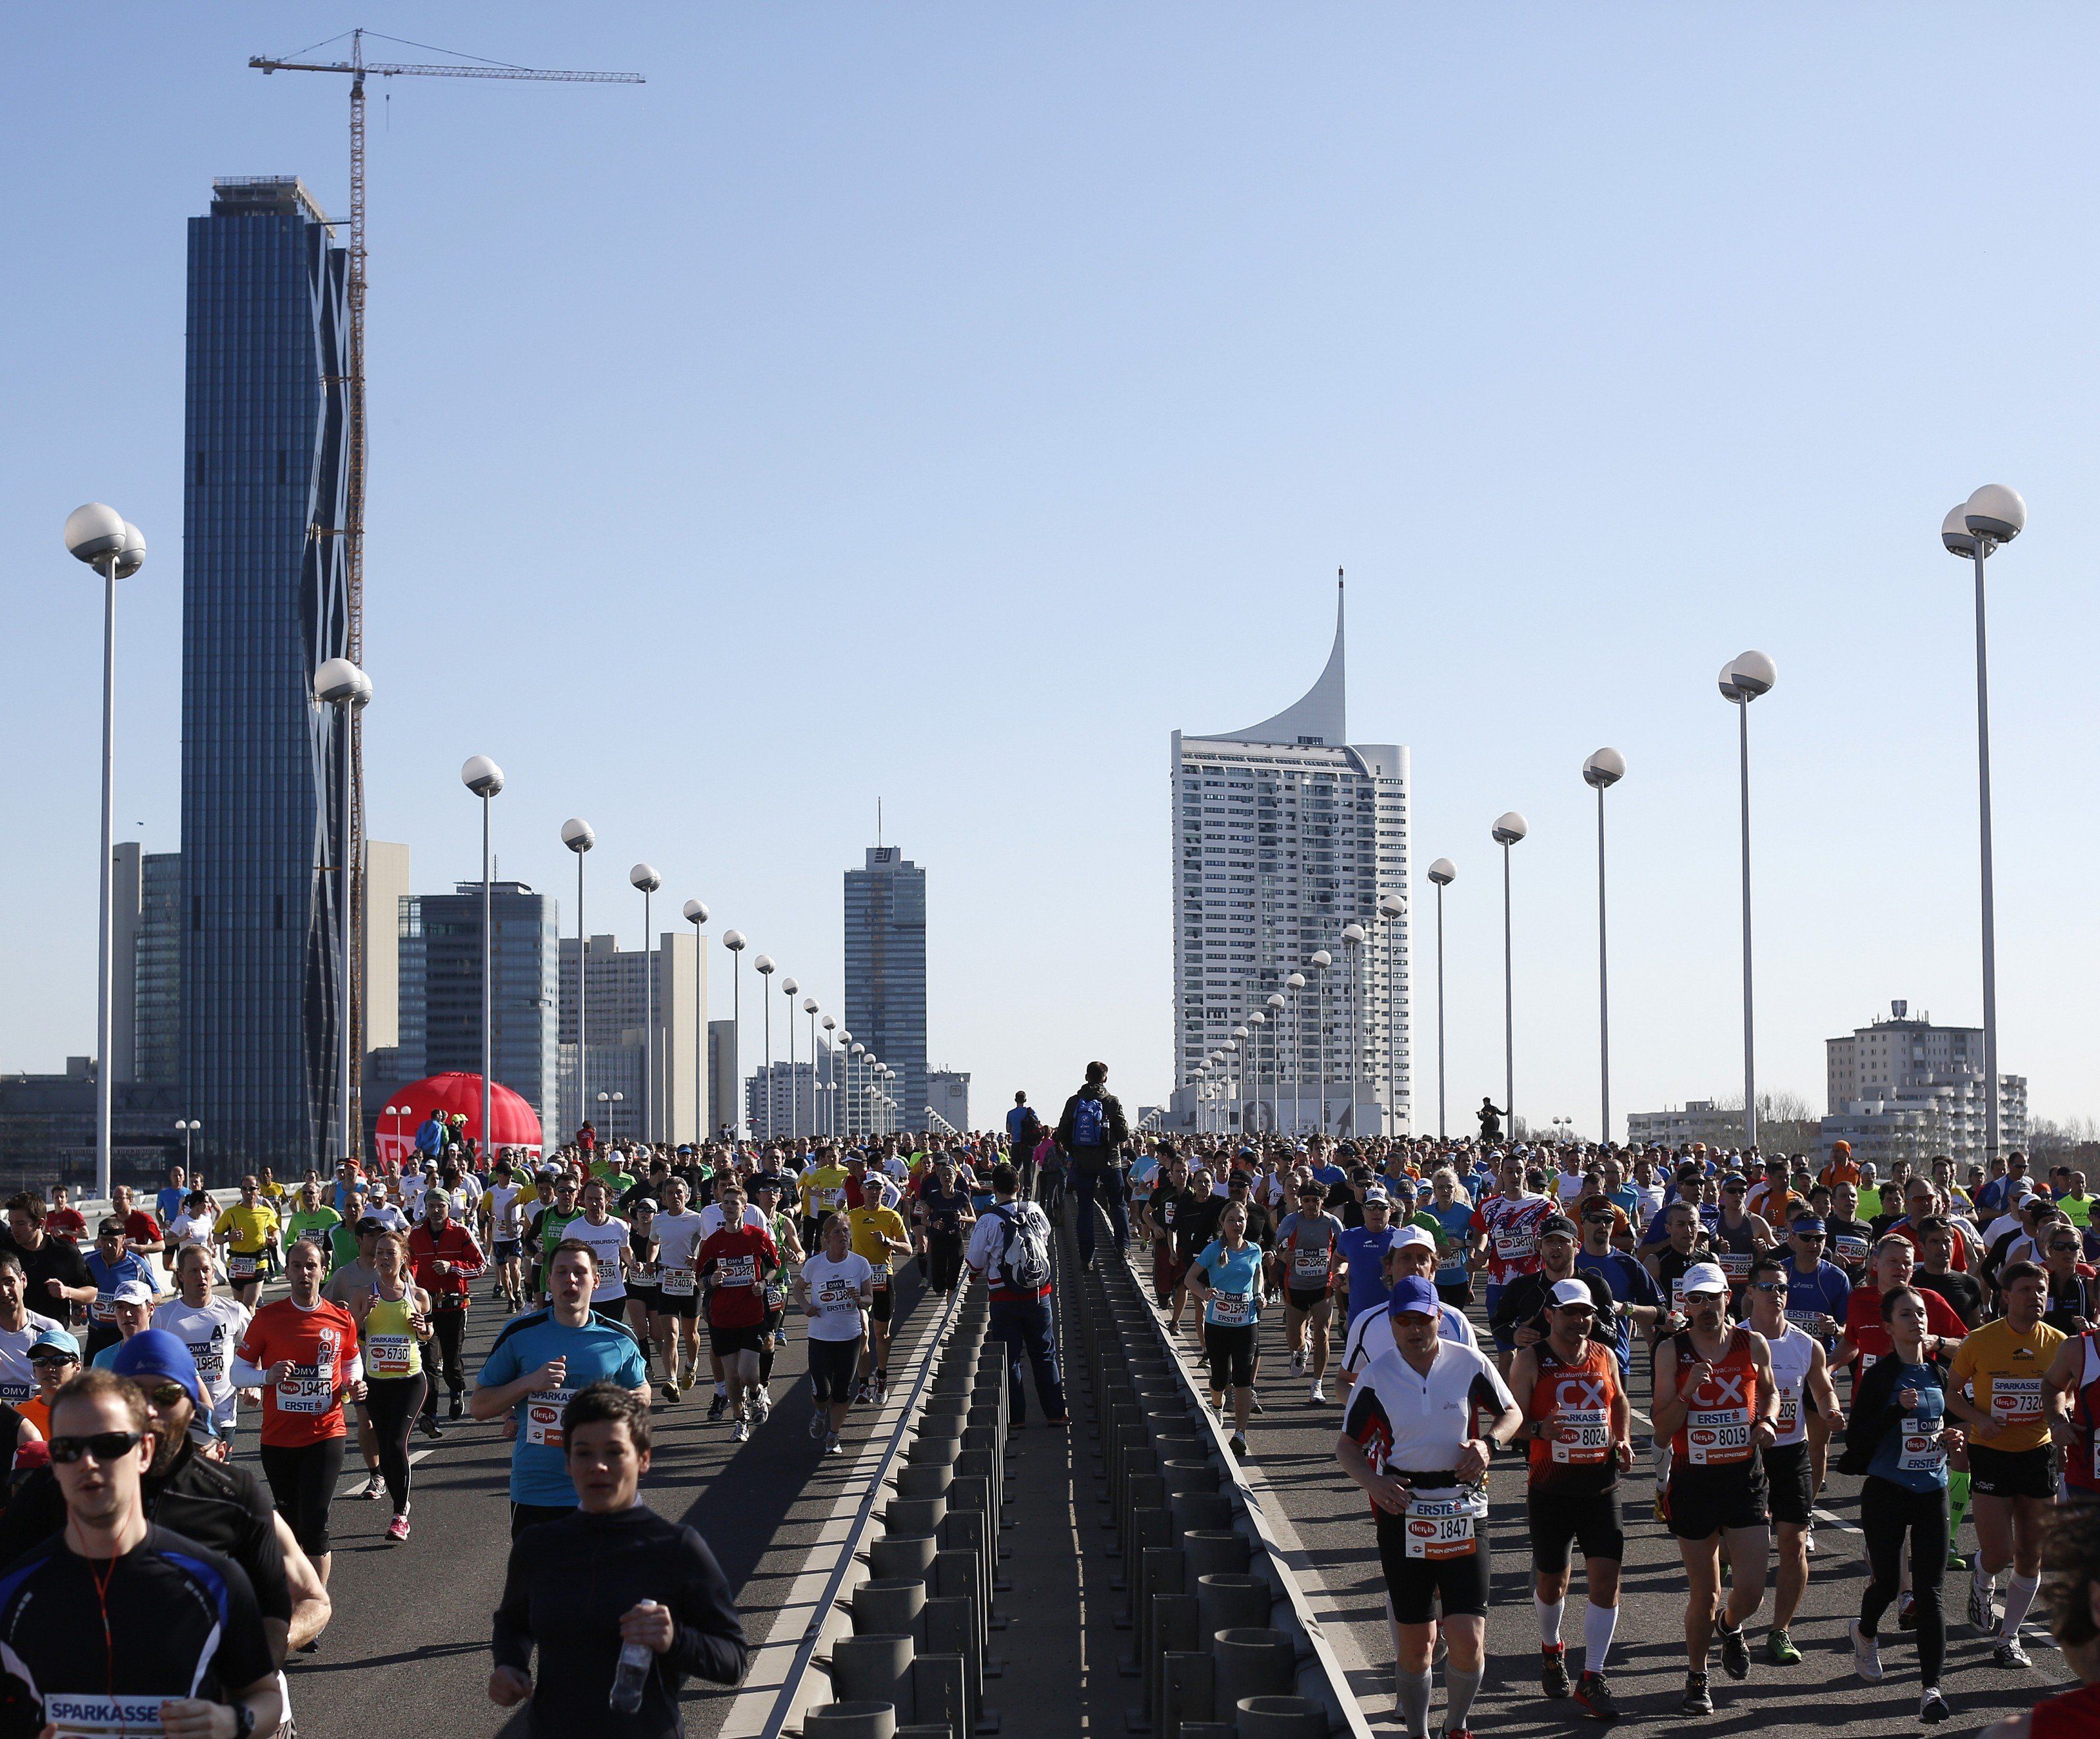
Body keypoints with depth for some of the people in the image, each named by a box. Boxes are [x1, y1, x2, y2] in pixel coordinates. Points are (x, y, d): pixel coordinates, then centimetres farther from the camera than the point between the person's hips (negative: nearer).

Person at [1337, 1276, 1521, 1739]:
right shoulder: (1376, 1375, -3)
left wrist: (1488, 1443, -9)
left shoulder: (1470, 1363, -3)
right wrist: (1373, 1482, -14)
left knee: (1468, 1641, -7)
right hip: (1401, 1510, 0)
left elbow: (1511, 1413, 12)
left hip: (1463, 1510, 0)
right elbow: (1347, 1445, 5)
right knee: (1415, 1644, 7)